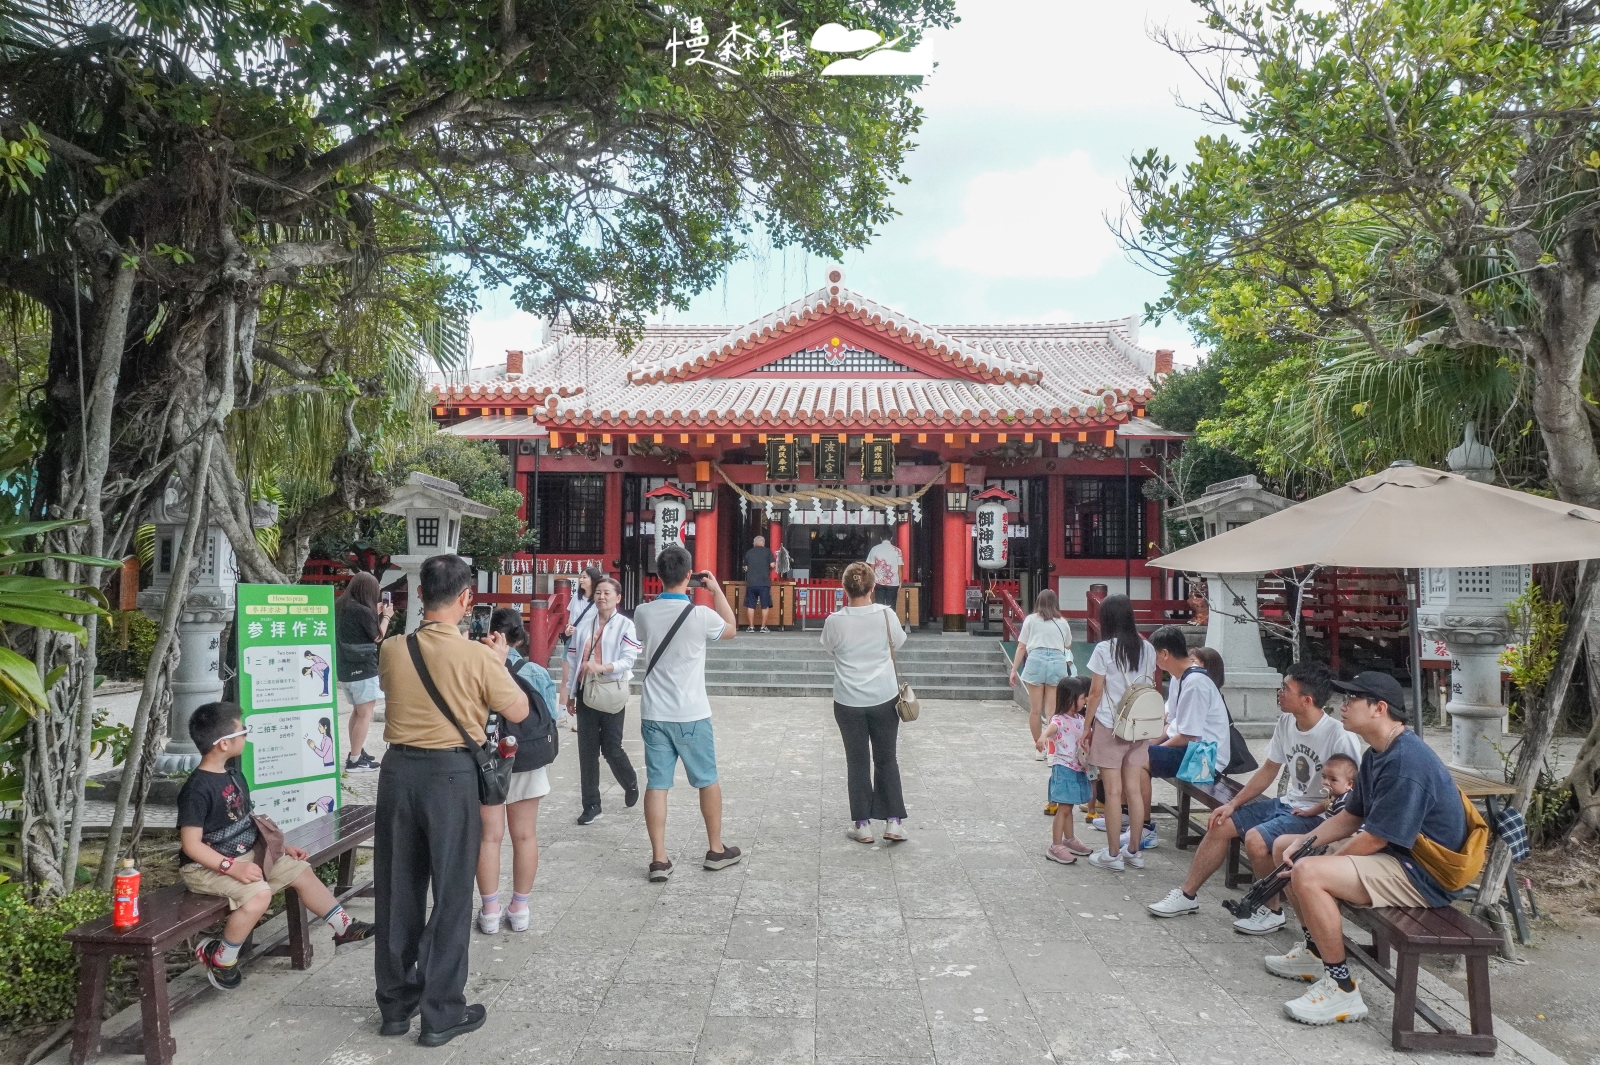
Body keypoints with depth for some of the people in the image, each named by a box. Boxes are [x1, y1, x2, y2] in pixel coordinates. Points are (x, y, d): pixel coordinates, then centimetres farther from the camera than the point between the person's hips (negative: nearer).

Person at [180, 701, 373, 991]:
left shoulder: (233, 774, 6)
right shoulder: (197, 789, -22)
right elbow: (191, 844, -23)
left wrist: (281, 846, 11)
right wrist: (232, 867, -30)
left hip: (247, 854, 9)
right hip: (207, 867, -9)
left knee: (301, 872, 4)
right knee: (259, 893, -30)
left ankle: (343, 927, 15)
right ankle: (220, 958, -8)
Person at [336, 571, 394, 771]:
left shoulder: (340, 606, 6)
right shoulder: (363, 611, -19)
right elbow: (377, 637, -6)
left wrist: (376, 613, 16)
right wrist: (386, 616, 7)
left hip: (345, 668, 9)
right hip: (363, 669, -9)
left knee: (357, 710, 20)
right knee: (365, 714, -3)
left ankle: (355, 752, 26)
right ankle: (355, 760, -4)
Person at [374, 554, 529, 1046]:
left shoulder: (391, 650, -2)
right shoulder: (477, 655, -14)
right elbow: (518, 711, -4)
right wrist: (499, 661, 8)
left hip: (399, 770, 4)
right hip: (451, 774, -4)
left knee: (397, 890, 16)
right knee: (450, 895, 8)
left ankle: (396, 1004, 29)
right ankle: (442, 1014, 17)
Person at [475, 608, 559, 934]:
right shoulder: (537, 673, -9)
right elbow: (549, 719, -5)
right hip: (526, 763, 1)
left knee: (489, 836, 9)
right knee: (525, 836, 11)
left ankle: (490, 911, 15)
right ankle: (519, 909, 20)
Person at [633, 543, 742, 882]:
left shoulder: (642, 613, -4)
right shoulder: (701, 615, -14)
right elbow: (731, 630, 7)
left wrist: (670, 592, 19)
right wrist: (716, 589, 12)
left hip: (653, 714, 3)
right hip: (691, 714, -3)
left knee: (656, 784, 5)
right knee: (708, 780, 14)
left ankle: (659, 860, 7)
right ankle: (716, 850, 25)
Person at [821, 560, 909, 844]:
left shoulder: (835, 621, -12)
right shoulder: (885, 614, -10)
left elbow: (828, 647, 8)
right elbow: (899, 642, 9)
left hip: (849, 702, -1)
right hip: (884, 698, 1)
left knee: (857, 762, 9)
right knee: (886, 759, 13)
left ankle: (862, 825, 13)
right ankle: (893, 821, 13)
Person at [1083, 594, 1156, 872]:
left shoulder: (1105, 649, -11)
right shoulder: (1147, 648, 4)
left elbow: (1095, 692, -9)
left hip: (1110, 726, -5)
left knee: (1113, 791, 1)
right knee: (1134, 789, 11)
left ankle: (1113, 854, 8)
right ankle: (1134, 851, 19)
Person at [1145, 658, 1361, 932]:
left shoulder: (1339, 735, -23)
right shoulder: (1285, 723, 1)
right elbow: (1269, 770, 10)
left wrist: (1314, 812, -18)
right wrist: (1233, 804, 6)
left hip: (1318, 815, -8)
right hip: (1287, 804, 8)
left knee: (1255, 839, -28)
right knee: (1220, 825, 1)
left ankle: (1273, 910, -3)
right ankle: (1187, 895, 13)